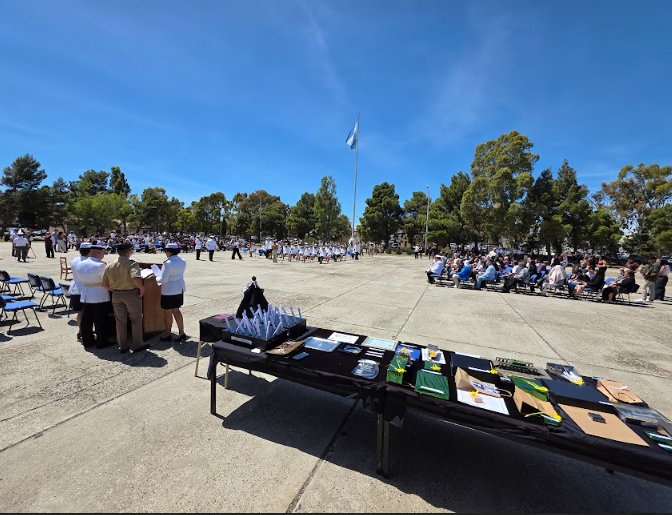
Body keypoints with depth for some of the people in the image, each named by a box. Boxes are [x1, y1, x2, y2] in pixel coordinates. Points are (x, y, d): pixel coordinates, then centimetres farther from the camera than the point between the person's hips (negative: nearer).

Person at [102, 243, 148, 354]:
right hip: (131, 294, -5)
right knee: (136, 320, 8)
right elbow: (136, 279, -32)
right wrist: (142, 289, -17)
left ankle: (122, 346, 25)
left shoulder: (109, 266, 3)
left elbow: (104, 284, 4)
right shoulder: (131, 264, -16)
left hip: (116, 295, 5)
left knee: (120, 321, 15)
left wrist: (114, 290, 18)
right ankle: (137, 345, 16)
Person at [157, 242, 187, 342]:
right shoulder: (183, 261, 2)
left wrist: (156, 279, 1)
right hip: (180, 289, 7)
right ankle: (181, 333, 19)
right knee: (176, 311, 17)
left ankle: (168, 334, 26)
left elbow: (163, 279, -19)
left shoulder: (168, 263, -20)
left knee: (168, 313, 10)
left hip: (169, 291, -7)